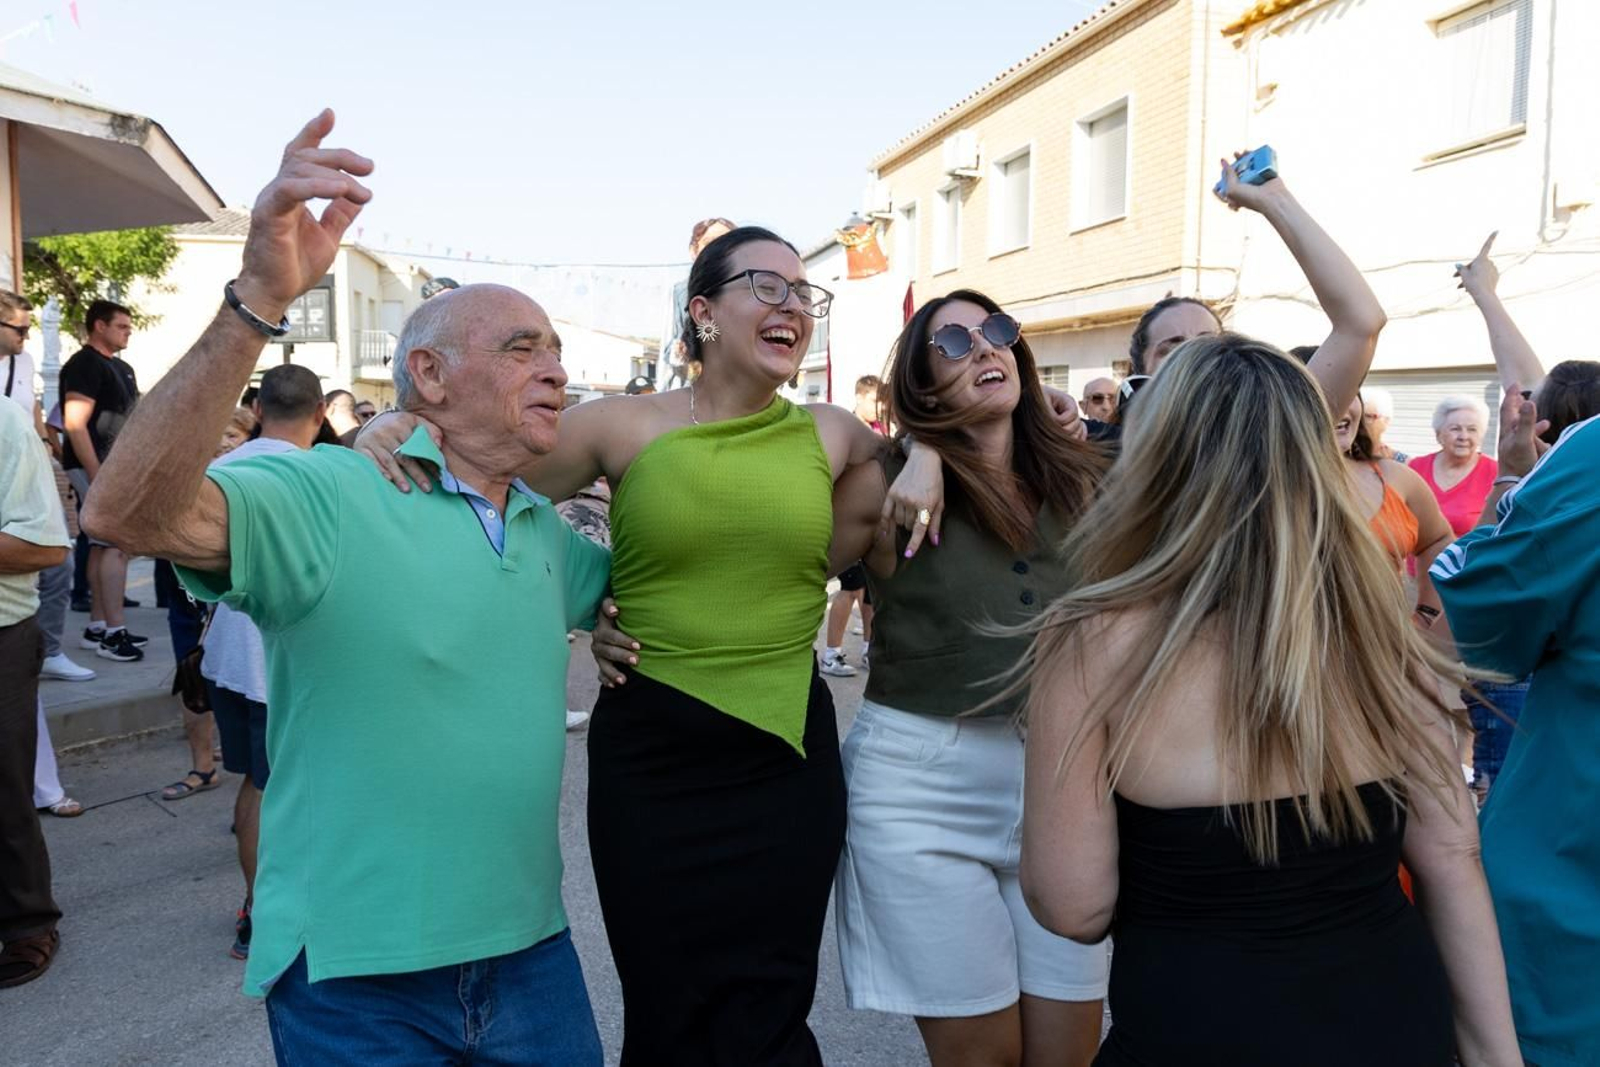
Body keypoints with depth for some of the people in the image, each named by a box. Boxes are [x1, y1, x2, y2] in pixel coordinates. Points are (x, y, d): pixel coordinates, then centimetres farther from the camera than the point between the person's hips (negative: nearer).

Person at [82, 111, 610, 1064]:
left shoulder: (547, 532, 8)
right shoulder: (327, 495, -13)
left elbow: (620, 588, 26)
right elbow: (131, 513, -29)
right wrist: (259, 300, -39)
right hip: (357, 972, -6)